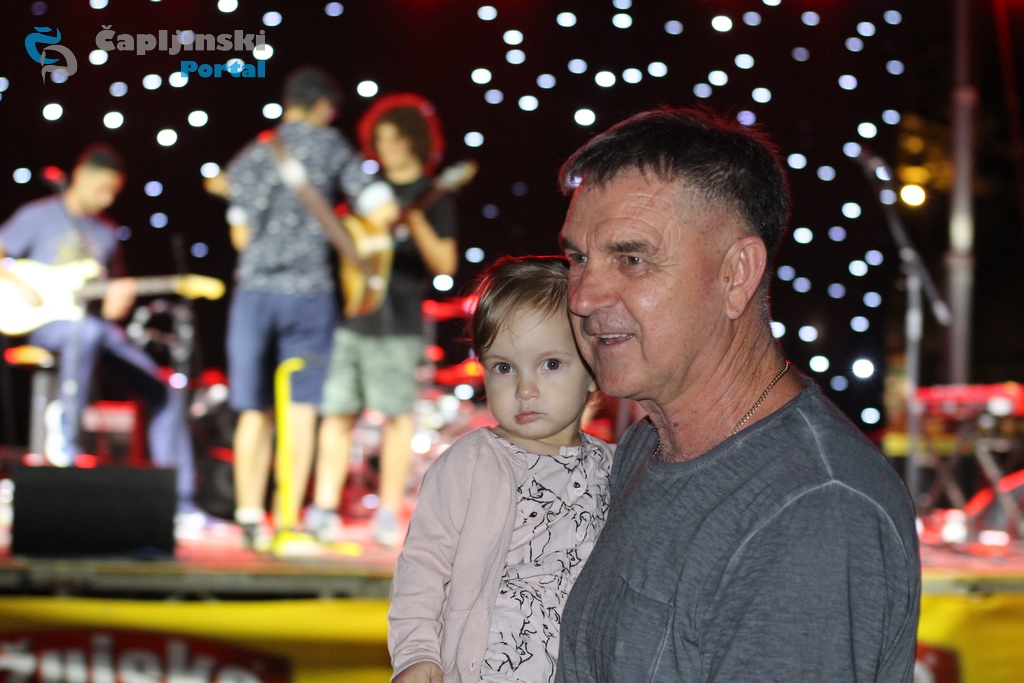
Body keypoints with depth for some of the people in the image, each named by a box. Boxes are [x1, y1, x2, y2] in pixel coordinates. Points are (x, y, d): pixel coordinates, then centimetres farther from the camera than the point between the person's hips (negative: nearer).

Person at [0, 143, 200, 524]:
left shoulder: (106, 233, 18)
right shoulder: (38, 217, 3)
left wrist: (116, 302, -5)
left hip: (94, 325, 6)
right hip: (45, 323, -6)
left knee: (164, 393, -6)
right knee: (88, 331, -43)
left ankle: (179, 502, -5)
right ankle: (66, 438, -33)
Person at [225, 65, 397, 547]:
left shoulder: (249, 157, 12)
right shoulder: (331, 146, 2)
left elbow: (240, 234, 8)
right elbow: (382, 209, -7)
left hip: (253, 290, 3)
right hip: (309, 290, -3)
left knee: (254, 411, 9)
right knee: (300, 410, 1)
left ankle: (249, 519, 7)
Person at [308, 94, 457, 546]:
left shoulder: (431, 197, 1)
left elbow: (445, 264, -8)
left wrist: (415, 223, -21)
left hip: (396, 323, -4)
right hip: (347, 313, 4)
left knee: (397, 412, -3)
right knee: (337, 412, 3)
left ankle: (389, 514, 4)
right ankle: (324, 511, 6)